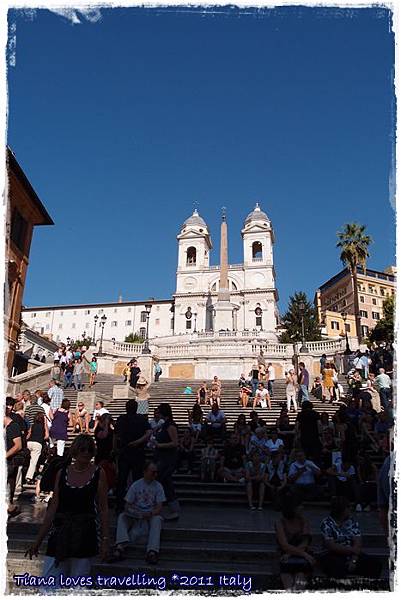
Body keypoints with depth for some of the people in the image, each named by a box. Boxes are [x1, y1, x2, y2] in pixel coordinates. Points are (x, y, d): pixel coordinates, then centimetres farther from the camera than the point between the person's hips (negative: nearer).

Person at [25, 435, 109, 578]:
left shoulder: (98, 473, -3)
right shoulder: (62, 473, 4)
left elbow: (103, 509, -2)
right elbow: (52, 509, 7)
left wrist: (105, 539, -6)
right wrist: (38, 541, 8)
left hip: (85, 536, -2)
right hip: (60, 533, 2)